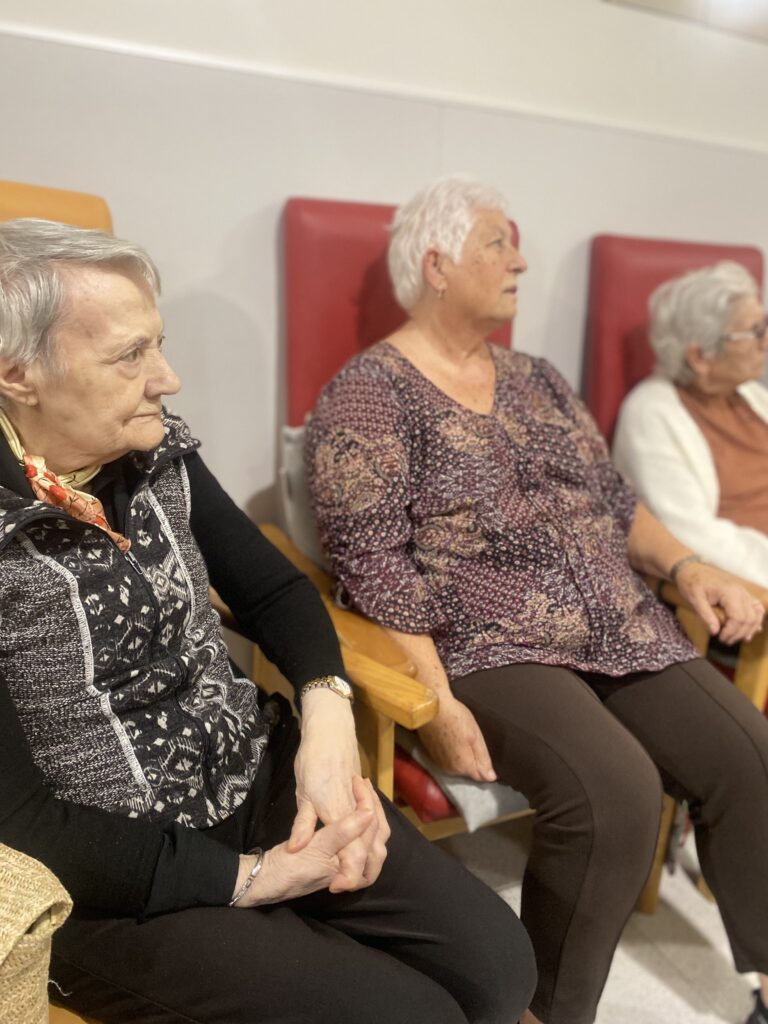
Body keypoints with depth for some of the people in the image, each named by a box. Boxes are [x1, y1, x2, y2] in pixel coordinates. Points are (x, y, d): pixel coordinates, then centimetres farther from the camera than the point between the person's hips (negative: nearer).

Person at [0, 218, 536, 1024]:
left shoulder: (157, 451, -1)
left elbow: (271, 588, 6)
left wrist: (327, 714, -13)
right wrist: (250, 878, -17)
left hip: (260, 779, 5)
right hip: (111, 885, -5)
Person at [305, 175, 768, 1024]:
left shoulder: (534, 378, 17)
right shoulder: (369, 390, -6)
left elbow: (611, 498, 19)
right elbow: (373, 565, -14)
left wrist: (686, 566, 2)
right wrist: (437, 703, -21)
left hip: (619, 632, 7)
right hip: (483, 652, -7)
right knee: (616, 789, -26)